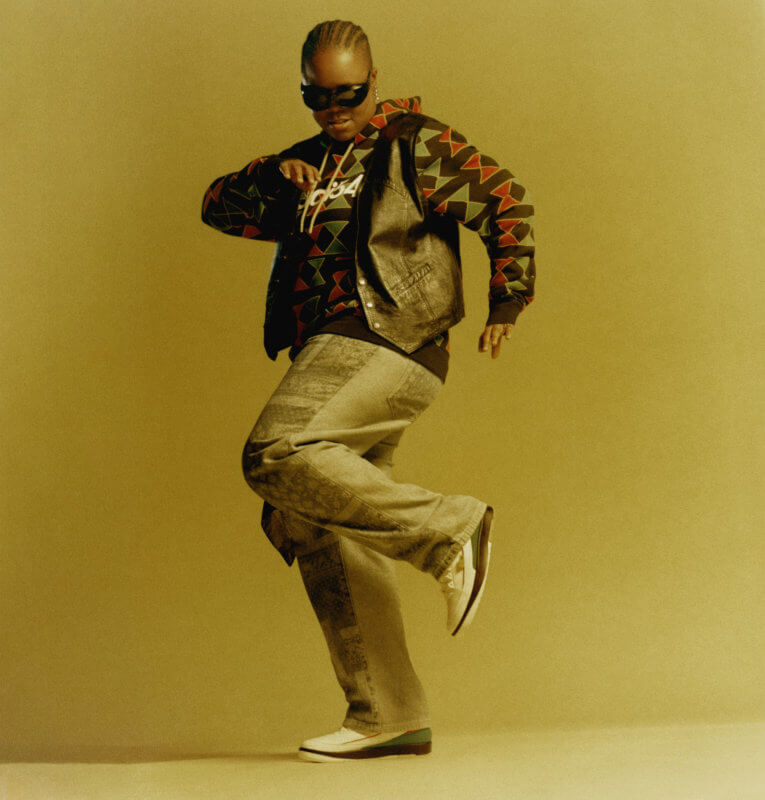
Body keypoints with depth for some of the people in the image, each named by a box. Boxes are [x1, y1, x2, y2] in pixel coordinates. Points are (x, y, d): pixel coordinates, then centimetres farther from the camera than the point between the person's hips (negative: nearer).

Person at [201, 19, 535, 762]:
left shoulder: (415, 145, 4)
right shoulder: (307, 164, 25)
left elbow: (506, 200, -1)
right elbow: (218, 206, 20)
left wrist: (506, 304, -4)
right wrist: (272, 178, 1)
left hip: (384, 342, -8)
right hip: (335, 353, 8)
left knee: (277, 457, -28)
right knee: (319, 534, 3)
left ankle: (448, 527, -20)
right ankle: (388, 717, 7)